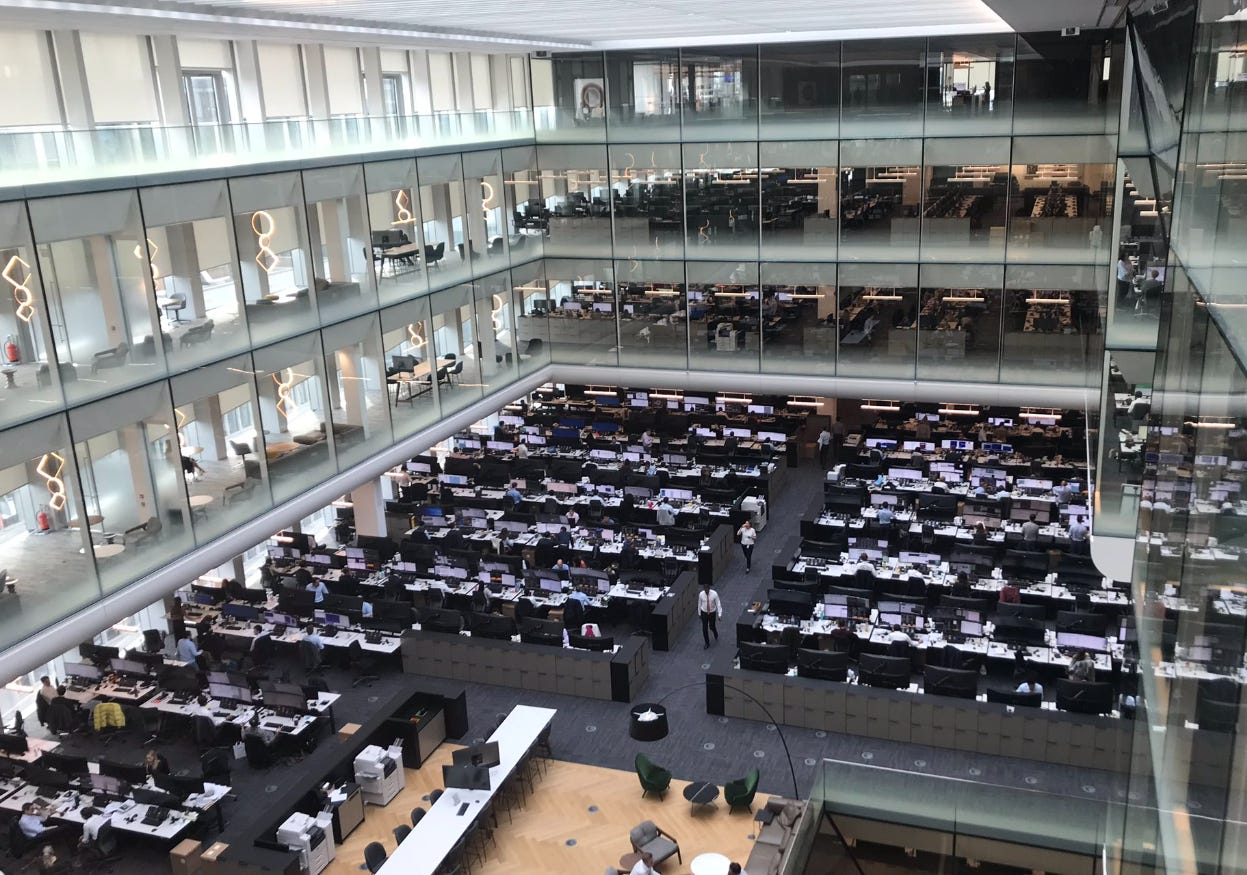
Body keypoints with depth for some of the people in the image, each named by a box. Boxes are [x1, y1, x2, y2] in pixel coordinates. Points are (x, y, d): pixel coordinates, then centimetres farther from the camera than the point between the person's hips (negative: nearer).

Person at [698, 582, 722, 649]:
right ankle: (707, 643, 25)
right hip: (704, 613, 1)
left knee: (712, 627, 14)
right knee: (704, 628, 5)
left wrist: (719, 614, -17)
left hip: (712, 613, -1)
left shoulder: (714, 594, -22)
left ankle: (716, 635, 52)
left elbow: (718, 604, -16)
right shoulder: (701, 594, -16)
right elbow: (699, 604, -1)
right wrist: (699, 613, 9)